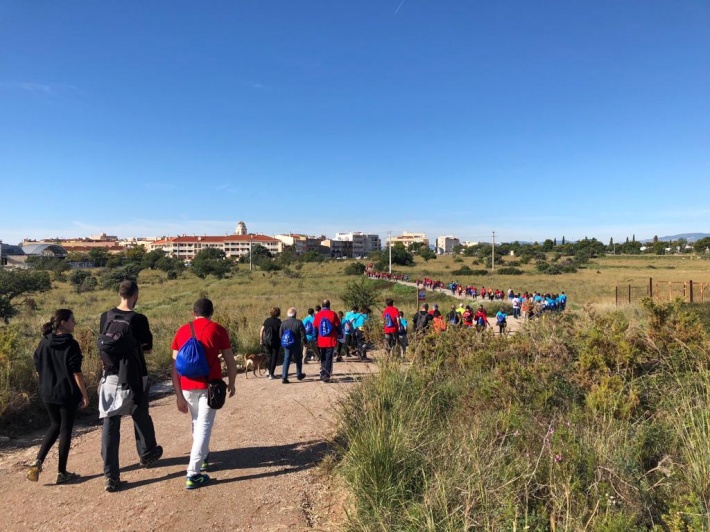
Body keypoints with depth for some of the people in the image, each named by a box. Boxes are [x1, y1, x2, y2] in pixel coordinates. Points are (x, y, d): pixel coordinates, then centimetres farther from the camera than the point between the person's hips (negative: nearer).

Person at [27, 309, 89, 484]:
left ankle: (38, 462, 10)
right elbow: (76, 372, -17)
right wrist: (84, 394, -9)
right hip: (67, 394, -6)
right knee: (66, 430, 6)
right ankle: (62, 473, 14)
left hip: (47, 393, 6)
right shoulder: (70, 344, -16)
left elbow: (38, 368, 8)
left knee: (55, 425, 24)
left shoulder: (44, 343, 2)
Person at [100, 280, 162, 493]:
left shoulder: (106, 317, 0)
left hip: (111, 375, 3)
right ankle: (147, 454, 38)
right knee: (141, 417, 17)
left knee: (110, 423, 5)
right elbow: (148, 348, -4)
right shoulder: (138, 319, -15)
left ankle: (111, 475, 5)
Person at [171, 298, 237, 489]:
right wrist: (232, 383, 16)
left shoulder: (182, 331, 6)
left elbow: (175, 366, 3)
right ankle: (193, 474, -3)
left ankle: (202, 457, 40)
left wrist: (178, 395, 6)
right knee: (204, 426, 1)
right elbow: (230, 362, -1)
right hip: (209, 386, -4)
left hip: (187, 387, 4)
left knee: (196, 422, 24)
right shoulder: (218, 330, -2)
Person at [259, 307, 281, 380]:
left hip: (266, 341, 4)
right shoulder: (278, 321, -8)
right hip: (275, 341, -4)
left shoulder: (267, 320, 3)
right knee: (274, 357, 5)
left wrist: (261, 340, 12)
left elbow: (261, 330, 4)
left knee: (270, 356, 22)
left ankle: (269, 371, 25)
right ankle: (271, 374, 3)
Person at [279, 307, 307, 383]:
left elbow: (280, 335, 2)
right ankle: (299, 375, 31)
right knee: (298, 360, 17)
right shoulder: (298, 323, -13)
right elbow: (303, 335, -11)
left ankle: (284, 377, -3)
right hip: (297, 345, -2)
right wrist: (304, 342, 5)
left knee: (286, 360, 5)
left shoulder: (283, 323, -3)